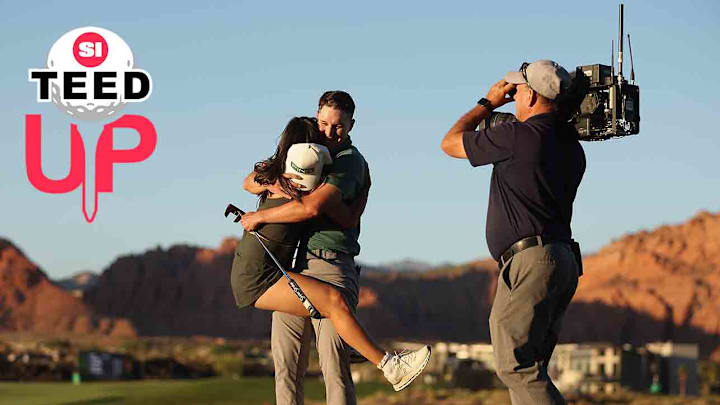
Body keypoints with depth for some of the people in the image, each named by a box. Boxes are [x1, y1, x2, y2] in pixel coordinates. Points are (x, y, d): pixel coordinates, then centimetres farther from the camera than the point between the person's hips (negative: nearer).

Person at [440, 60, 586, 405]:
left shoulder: (516, 137, -10)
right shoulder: (571, 145, 14)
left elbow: (450, 142, 4)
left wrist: (488, 103, 16)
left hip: (530, 260, -9)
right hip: (564, 260, 9)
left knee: (515, 365, -10)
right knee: (529, 369, 11)